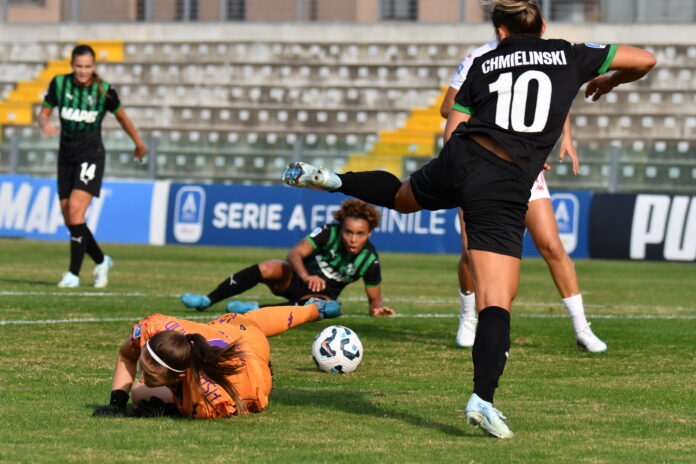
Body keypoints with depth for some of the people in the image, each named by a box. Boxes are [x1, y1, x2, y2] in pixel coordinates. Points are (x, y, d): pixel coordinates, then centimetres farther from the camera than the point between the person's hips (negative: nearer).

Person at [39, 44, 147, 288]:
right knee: (69, 219, 5)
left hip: (91, 156, -4)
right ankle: (101, 261, 28)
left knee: (75, 210, -20)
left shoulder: (104, 91, -8)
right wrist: (44, 125, -19)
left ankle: (73, 273, -15)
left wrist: (139, 143, 21)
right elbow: (44, 113, 5)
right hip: (66, 156, 4)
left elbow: (122, 117, 8)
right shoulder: (59, 84, -4)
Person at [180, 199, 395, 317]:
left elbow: (374, 298, -3)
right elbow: (295, 253, -27)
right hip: (297, 277, 0)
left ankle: (257, 309, -36)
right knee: (269, 269, -32)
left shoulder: (369, 259, -14)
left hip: (322, 293, 0)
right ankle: (207, 301, -31)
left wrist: (377, 308, -26)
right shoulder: (329, 233, -17)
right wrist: (307, 277, -46)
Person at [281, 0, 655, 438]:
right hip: (506, 188, -3)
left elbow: (451, 133, 16)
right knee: (498, 299, -7)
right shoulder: (569, 56, 12)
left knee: (402, 194, 38)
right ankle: (483, 399, -19)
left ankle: (330, 179, 23)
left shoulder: (483, 65, 17)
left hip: (460, 160, 3)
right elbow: (645, 60, 18)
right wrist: (610, 81, 38)